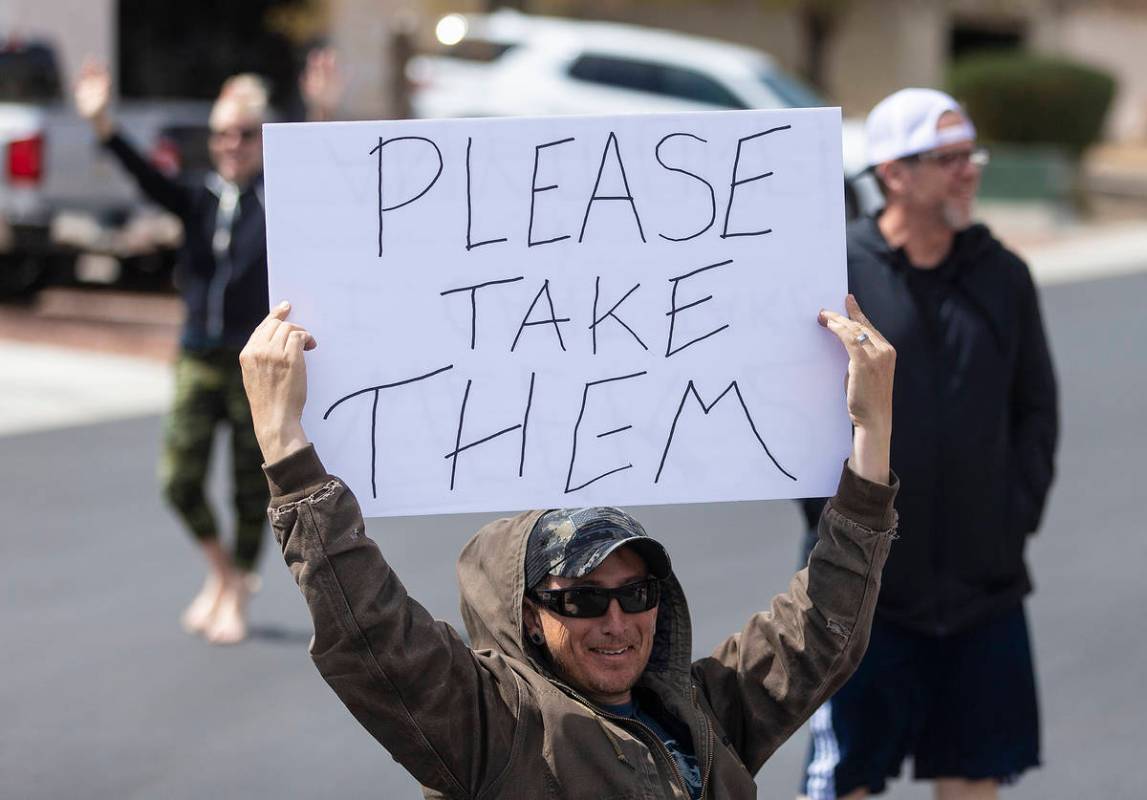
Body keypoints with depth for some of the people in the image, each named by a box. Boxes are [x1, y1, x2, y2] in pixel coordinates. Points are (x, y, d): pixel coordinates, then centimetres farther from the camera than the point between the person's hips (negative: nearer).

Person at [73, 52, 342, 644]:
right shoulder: (200, 199, 4)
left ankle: (235, 601, 24)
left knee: (250, 484, 5)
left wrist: (322, 118, -42)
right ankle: (223, 574, 24)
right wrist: (103, 126, -27)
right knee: (178, 478, -3)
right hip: (199, 357, 3)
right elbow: (148, 179, -11)